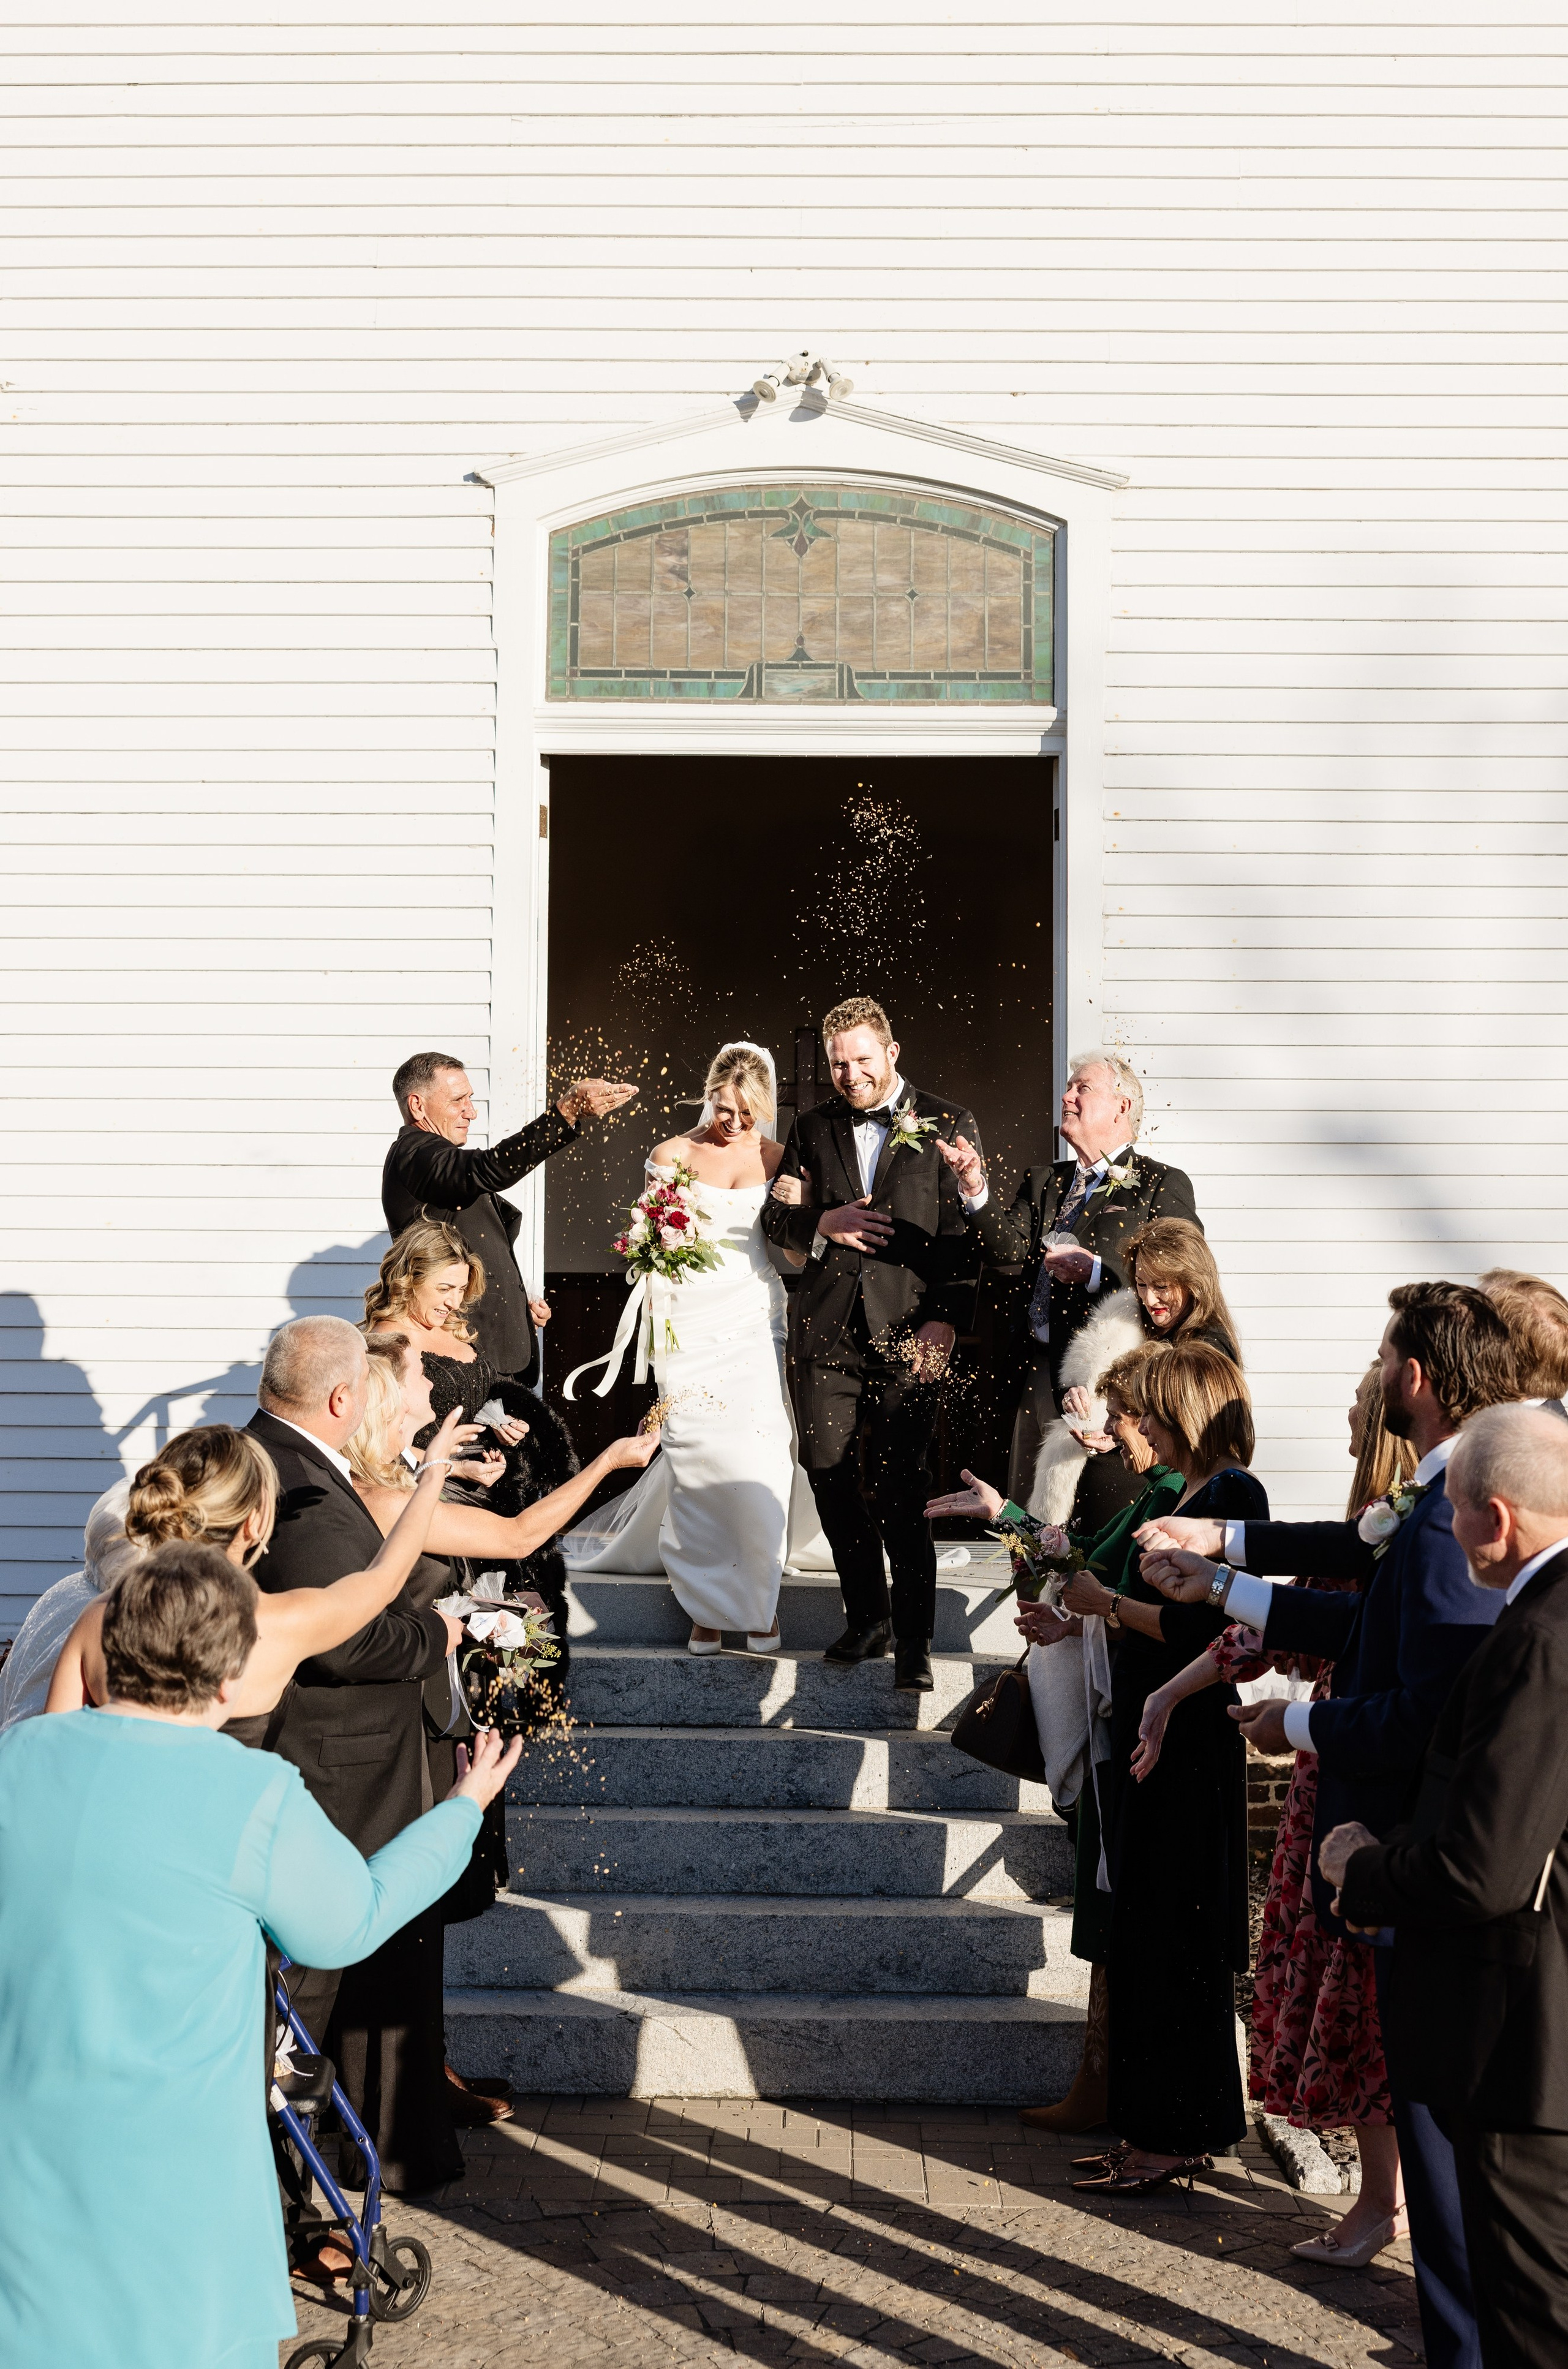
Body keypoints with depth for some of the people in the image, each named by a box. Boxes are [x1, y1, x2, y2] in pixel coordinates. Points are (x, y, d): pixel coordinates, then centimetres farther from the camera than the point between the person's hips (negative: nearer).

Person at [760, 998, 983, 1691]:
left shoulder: (947, 1125, 2)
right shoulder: (812, 1127, 14)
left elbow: (963, 1236, -2)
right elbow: (775, 1218, 16)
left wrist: (945, 1321, -13)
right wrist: (822, 1224, -5)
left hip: (906, 1333, -4)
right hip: (826, 1333, 4)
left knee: (899, 1491, -8)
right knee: (831, 1481, 7)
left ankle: (914, 1643, 0)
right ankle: (866, 1619, 23)